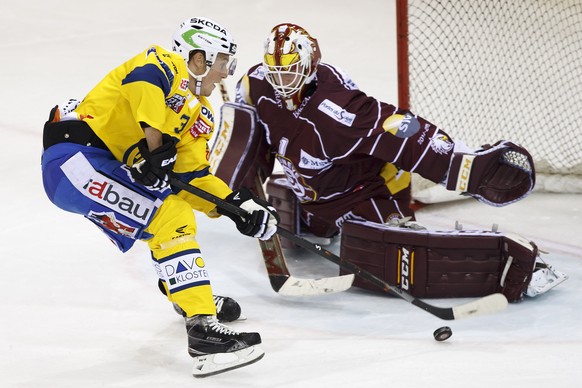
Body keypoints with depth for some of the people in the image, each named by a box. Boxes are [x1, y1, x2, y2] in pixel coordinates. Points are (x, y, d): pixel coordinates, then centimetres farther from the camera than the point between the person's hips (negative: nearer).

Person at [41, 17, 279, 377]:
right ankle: (201, 327, -25)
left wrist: (239, 205, 2)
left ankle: (186, 289, 43)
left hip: (109, 166, 10)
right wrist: (155, 142, -29)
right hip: (74, 157, -10)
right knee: (170, 218, -20)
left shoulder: (200, 114, 17)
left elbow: (192, 177, 13)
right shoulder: (168, 66, -7)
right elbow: (143, 78, -29)